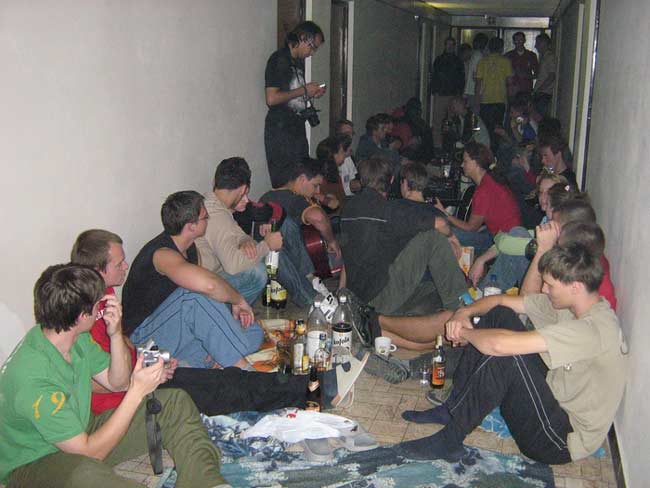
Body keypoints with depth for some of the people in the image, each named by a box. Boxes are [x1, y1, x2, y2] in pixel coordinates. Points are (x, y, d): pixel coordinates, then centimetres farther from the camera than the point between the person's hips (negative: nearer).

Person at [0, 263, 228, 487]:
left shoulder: (77, 337, -9)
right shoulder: (32, 379, -33)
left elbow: (117, 383, 5)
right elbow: (89, 451, -28)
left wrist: (116, 335, -13)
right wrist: (137, 392, -27)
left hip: (78, 432, 8)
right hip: (33, 464, -8)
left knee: (175, 401, -5)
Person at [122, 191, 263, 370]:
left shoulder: (189, 247, 6)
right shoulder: (163, 254, -25)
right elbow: (207, 284, -43)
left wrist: (234, 306, -8)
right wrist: (239, 300, -25)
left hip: (181, 327, 9)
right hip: (145, 336, -9)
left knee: (253, 333, -4)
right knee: (193, 294, -37)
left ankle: (191, 360, -19)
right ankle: (240, 368, -30)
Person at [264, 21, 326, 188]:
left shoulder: (299, 61, 18)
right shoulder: (279, 60, -10)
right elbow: (271, 98, -20)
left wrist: (312, 94, 7)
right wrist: (304, 90, -12)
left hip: (297, 129, 9)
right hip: (280, 131, -9)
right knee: (284, 184, -9)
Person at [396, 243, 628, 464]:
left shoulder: (594, 329, -29)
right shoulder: (570, 303, -1)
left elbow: (500, 344, -37)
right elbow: (501, 300, 8)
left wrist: (465, 332, -17)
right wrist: (465, 312, -12)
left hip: (562, 442, -9)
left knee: (504, 356, -31)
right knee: (499, 314, -2)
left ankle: (449, 441, -14)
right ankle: (452, 408, 3)